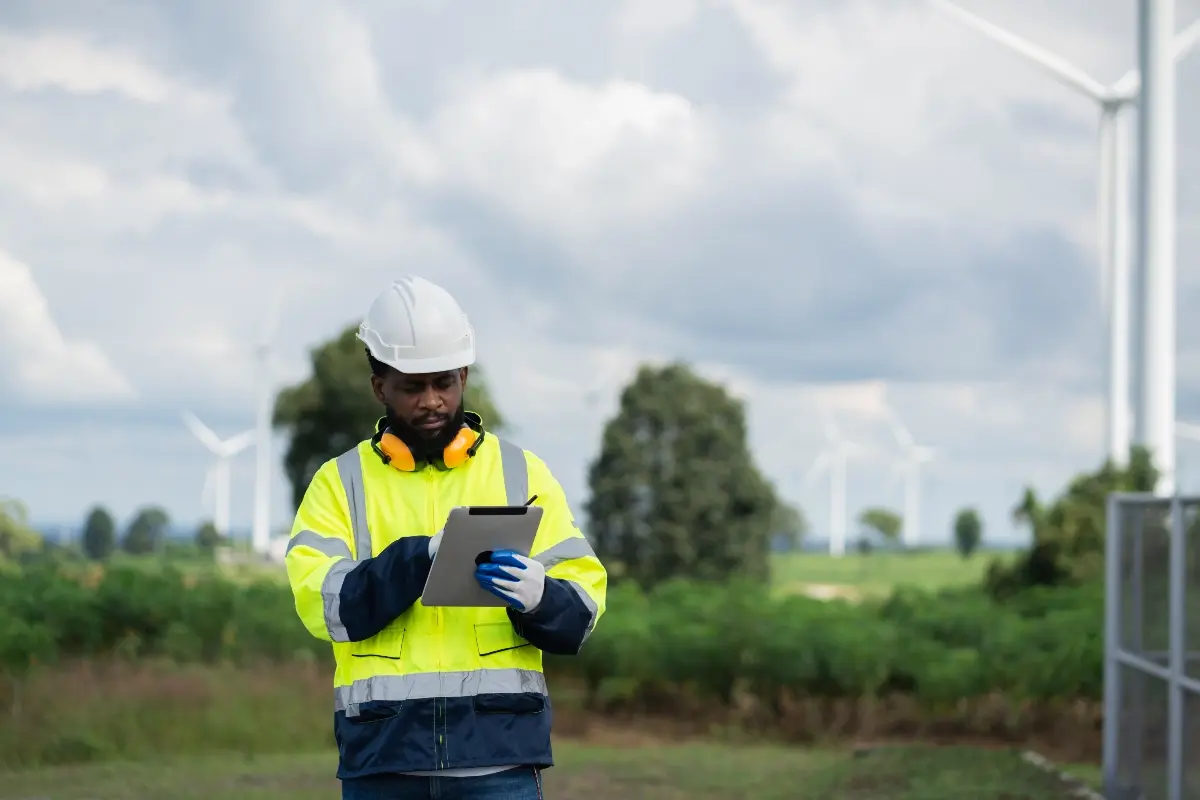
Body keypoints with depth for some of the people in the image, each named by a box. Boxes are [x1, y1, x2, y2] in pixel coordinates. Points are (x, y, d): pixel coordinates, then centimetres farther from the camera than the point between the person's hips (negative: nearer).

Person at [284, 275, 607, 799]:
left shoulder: (521, 474, 12)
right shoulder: (341, 482, 10)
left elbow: (581, 611, 6)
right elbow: (324, 602, -6)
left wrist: (538, 597, -17)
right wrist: (423, 554, -19)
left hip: (498, 749, 0)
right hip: (382, 753, 0)